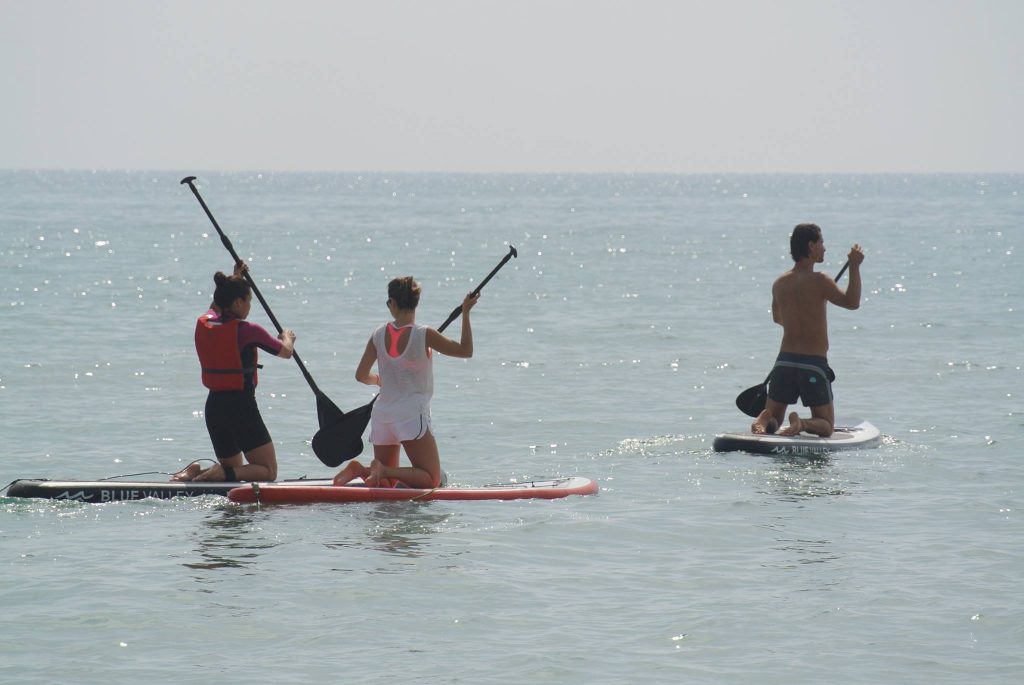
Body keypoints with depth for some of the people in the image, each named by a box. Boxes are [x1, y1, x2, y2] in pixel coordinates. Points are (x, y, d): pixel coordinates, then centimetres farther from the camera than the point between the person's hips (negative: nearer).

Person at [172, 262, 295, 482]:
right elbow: (286, 352, 1)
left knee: (233, 469, 22)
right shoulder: (247, 331, -13)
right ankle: (222, 473, -22)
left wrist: (236, 279, 41)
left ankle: (195, 472, -6)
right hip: (242, 406, -7)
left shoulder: (203, 324, 3)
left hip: (213, 406, 7)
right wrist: (288, 338, 24)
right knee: (268, 471, 3)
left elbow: (219, 303, 29)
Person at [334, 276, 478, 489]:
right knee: (431, 480, -1)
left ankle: (359, 469, -12)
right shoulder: (424, 335, -12)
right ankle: (382, 471, -22)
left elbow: (361, 375, 9)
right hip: (412, 414, -5)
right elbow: (465, 351, -5)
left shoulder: (379, 336, 0)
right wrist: (466, 313, 0)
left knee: (387, 482, 18)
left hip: (382, 414, 5)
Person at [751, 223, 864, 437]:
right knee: (825, 426, 9)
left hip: (784, 361, 4)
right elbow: (852, 302, -8)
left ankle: (760, 422, -18)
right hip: (814, 363, -4)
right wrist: (854, 267, -5)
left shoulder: (779, 284, 7)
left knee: (772, 418, 17)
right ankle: (802, 423, -23)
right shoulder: (819, 281, -12)